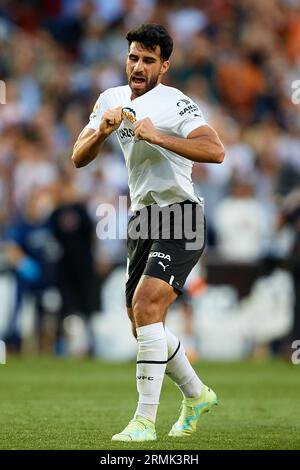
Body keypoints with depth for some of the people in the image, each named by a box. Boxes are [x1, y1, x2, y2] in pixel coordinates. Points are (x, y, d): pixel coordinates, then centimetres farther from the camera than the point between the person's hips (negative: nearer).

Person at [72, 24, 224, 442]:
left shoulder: (175, 104, -12)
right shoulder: (112, 99, 10)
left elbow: (215, 151, -26)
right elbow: (79, 158, 7)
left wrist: (158, 137, -32)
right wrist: (101, 132, -13)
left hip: (179, 218, -8)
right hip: (143, 219, 8)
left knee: (146, 306, -23)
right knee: (143, 325, 12)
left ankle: (145, 421, -22)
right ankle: (196, 395, 36)